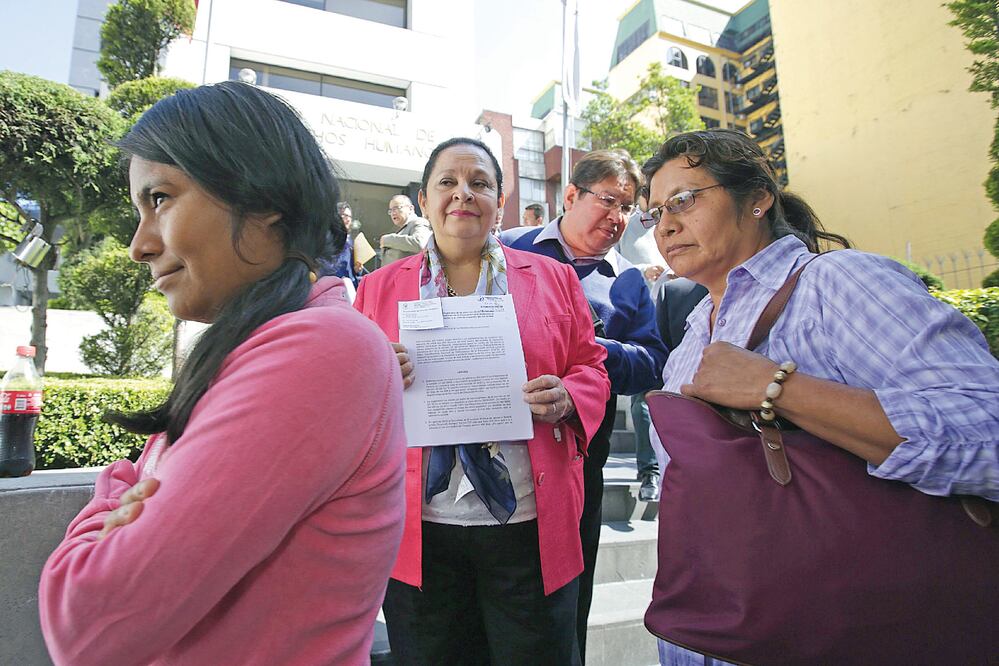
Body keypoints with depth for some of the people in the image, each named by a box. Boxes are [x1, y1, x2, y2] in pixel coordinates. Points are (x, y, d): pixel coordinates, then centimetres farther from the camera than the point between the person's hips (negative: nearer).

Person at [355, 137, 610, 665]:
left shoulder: (553, 278, 6)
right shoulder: (379, 288, 7)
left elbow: (591, 368, 8)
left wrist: (566, 398, -14)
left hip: (530, 526, 0)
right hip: (420, 531, 1)